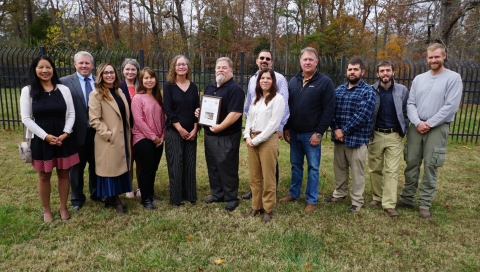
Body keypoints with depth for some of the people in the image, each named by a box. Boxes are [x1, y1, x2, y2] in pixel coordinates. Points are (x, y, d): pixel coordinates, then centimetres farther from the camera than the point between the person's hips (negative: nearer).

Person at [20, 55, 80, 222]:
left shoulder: (63, 89, 1)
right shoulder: (28, 91, -3)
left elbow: (71, 114, 2)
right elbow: (26, 118, -7)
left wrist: (65, 133, -12)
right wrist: (45, 136, -15)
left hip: (63, 138, 1)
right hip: (41, 139, -1)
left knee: (64, 173, 10)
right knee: (44, 176, 11)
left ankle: (63, 208, 27)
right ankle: (46, 210, 27)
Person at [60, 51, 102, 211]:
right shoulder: (65, 82, -6)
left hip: (97, 132, 3)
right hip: (77, 133, -3)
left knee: (96, 165, 17)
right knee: (77, 167, 13)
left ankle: (96, 194, 37)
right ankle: (77, 198, 31)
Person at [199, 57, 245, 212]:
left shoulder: (235, 89, -13)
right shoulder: (210, 87, 14)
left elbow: (236, 113, -23)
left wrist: (220, 127, -25)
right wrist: (199, 111, 3)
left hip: (227, 136, -8)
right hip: (209, 134, 8)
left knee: (228, 168, 0)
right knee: (213, 167, 16)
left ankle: (231, 198, 14)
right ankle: (217, 194, 30)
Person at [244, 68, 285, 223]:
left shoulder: (277, 99, -6)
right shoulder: (255, 99, 16)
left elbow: (273, 123, -13)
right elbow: (249, 119, 14)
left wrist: (257, 140, -13)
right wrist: (247, 137, -2)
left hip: (268, 140, -6)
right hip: (252, 140, 7)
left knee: (268, 178, 1)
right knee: (254, 177, 11)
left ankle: (268, 209, 14)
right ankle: (256, 206, 24)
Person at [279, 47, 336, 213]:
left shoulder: (325, 82, -8)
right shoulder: (293, 81, 9)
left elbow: (328, 110, -12)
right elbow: (287, 106, 11)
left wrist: (319, 132, -16)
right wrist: (286, 128, 5)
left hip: (311, 134, -5)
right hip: (294, 132, 5)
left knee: (313, 167, 5)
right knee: (295, 165, 16)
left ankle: (311, 200, 16)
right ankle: (294, 193, 30)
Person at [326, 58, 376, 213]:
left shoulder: (368, 91, -5)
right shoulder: (339, 90, 11)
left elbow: (361, 115, -16)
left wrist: (344, 131, -16)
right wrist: (336, 129, -11)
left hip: (357, 138, -5)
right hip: (338, 136, 5)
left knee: (357, 171, 4)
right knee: (339, 167, 17)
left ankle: (357, 201, 17)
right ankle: (339, 194, 34)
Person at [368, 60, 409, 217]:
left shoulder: (402, 90, 2)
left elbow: (406, 112, 9)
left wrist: (403, 131, 1)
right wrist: (368, 132, 0)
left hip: (394, 136, 0)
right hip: (376, 135, 1)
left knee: (391, 171, -3)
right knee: (375, 169, 9)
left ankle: (389, 204, -1)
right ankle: (378, 197, 25)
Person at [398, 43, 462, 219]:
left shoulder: (453, 78, -3)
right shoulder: (419, 79, 10)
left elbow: (451, 106, -11)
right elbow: (410, 104, 5)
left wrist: (429, 124, -13)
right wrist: (417, 122, -10)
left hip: (437, 128, -4)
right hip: (416, 127, 4)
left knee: (430, 166, 0)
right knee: (411, 164, 8)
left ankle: (425, 204, 11)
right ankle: (407, 199, 20)